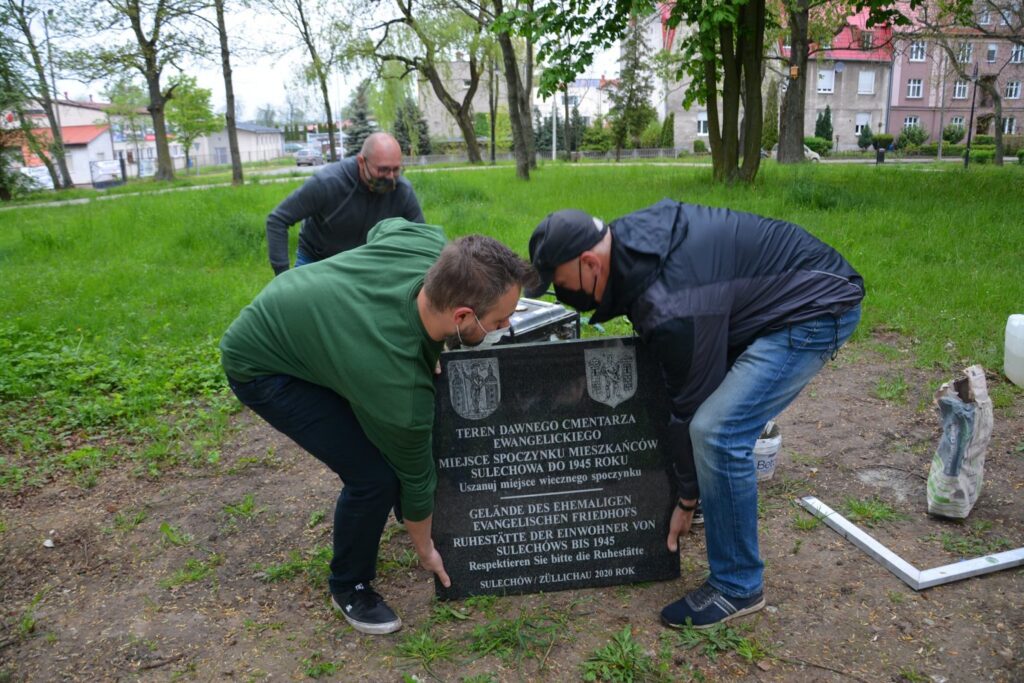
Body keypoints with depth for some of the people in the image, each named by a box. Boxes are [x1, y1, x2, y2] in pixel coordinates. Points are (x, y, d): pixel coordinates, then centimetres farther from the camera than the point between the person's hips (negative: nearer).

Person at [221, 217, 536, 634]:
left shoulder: (431, 245, -25)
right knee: (374, 475, -15)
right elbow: (414, 472, -19)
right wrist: (425, 549, 1)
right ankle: (349, 587, 14)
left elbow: (383, 227, 0)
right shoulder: (399, 385, -38)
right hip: (261, 368, -8)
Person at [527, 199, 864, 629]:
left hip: (819, 307, -10)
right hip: (790, 285, 11)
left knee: (717, 431, -19)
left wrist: (687, 499, -4)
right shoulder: (628, 236, -4)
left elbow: (692, 403, -19)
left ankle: (738, 587, -1)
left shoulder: (668, 308, -30)